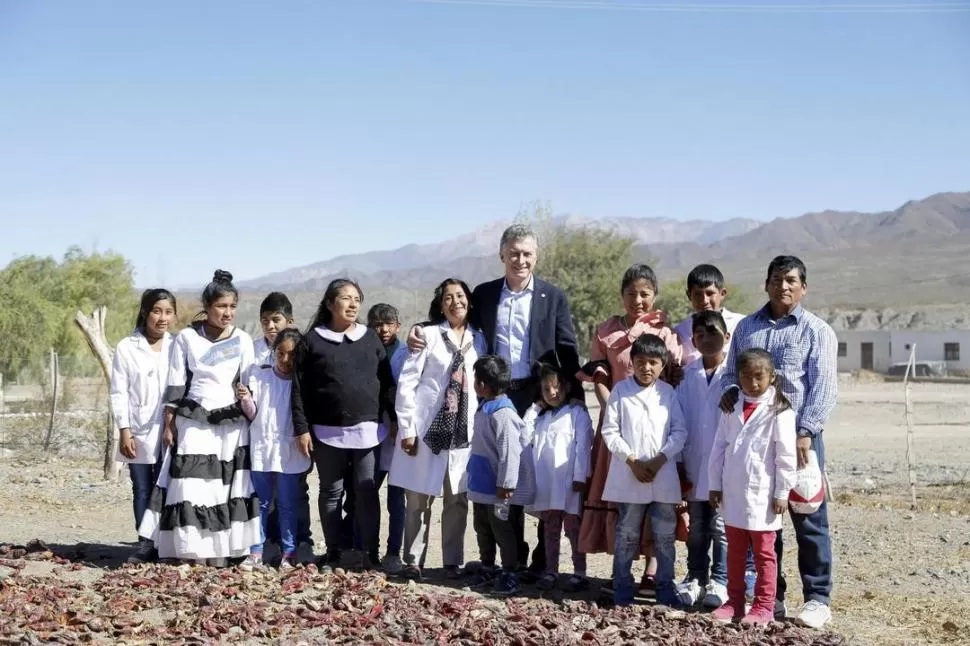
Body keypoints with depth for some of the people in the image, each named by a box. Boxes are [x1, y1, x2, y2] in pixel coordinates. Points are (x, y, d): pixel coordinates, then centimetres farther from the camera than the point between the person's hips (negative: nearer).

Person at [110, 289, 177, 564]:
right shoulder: (127, 348, 1)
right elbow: (119, 392, 0)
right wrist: (124, 430, -6)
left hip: (170, 431, 0)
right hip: (139, 432, 0)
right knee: (142, 490, 6)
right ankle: (146, 544, 12)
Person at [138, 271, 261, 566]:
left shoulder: (243, 340, 4)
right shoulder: (186, 337, 0)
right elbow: (176, 384, 3)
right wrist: (169, 423, 2)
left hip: (231, 423, 1)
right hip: (193, 422, -1)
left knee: (228, 487, 1)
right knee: (191, 486, -5)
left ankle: (219, 549, 9)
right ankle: (192, 550, 1)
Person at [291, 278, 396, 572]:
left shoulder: (370, 338, 8)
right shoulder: (313, 340, 1)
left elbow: (386, 383, 10)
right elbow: (299, 388, 0)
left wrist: (397, 419, 4)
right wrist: (302, 428, -6)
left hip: (367, 430, 1)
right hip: (327, 431, -1)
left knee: (367, 491, 2)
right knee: (331, 492, 8)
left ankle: (372, 554, 9)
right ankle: (332, 555, 18)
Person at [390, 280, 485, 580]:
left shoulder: (478, 339, 9)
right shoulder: (428, 335, -1)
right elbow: (406, 383, -4)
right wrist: (407, 429, -9)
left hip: (464, 431, 3)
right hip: (427, 429, -3)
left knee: (458, 499, 5)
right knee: (419, 499, 3)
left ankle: (452, 563, 16)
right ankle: (413, 562, 14)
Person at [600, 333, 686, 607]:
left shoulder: (668, 393, 5)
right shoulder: (620, 390, 1)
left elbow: (679, 432, 2)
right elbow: (609, 431, -2)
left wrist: (659, 460, -10)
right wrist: (632, 461, -10)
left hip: (664, 477, 1)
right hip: (628, 477, -1)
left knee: (665, 535, 6)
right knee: (627, 535, 7)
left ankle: (665, 588, 16)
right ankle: (622, 588, 16)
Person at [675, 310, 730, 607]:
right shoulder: (687, 375, 7)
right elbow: (678, 419, 7)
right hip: (695, 464, 4)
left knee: (721, 526, 4)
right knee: (696, 527, 13)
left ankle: (720, 580, 14)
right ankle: (695, 577, 24)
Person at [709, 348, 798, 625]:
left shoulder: (779, 411, -10)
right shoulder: (732, 408, 7)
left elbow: (786, 455, -11)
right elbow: (719, 447, 9)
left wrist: (782, 493, -11)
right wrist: (715, 485, 7)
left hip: (762, 495, -5)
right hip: (732, 493, 6)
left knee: (763, 553, 5)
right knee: (735, 551, 14)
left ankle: (764, 607, 13)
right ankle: (734, 602, 24)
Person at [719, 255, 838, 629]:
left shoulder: (816, 331, 2)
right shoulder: (746, 327, 14)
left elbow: (824, 387, -6)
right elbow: (732, 370, 21)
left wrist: (806, 431, -17)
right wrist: (730, 389, -3)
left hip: (799, 437, -4)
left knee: (809, 520, -1)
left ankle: (817, 599, 7)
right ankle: (771, 596, 20)